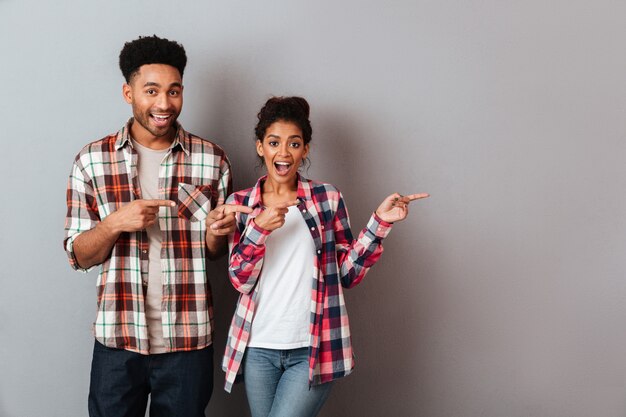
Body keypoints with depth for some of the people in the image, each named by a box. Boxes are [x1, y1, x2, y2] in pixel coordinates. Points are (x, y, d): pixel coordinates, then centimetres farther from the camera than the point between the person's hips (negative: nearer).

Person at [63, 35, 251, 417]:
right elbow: (79, 257, 0)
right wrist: (116, 223, -19)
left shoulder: (212, 160, -2)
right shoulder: (92, 161, -2)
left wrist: (216, 232, -15)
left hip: (188, 341, 0)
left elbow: (215, 252, 8)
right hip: (118, 340, 0)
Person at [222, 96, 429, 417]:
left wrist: (380, 222, -9)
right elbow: (240, 280, -4)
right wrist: (260, 228, -19)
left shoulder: (328, 198, 1)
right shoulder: (240, 204, 3)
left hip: (313, 350, -2)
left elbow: (348, 273, 2)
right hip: (258, 348, 2)